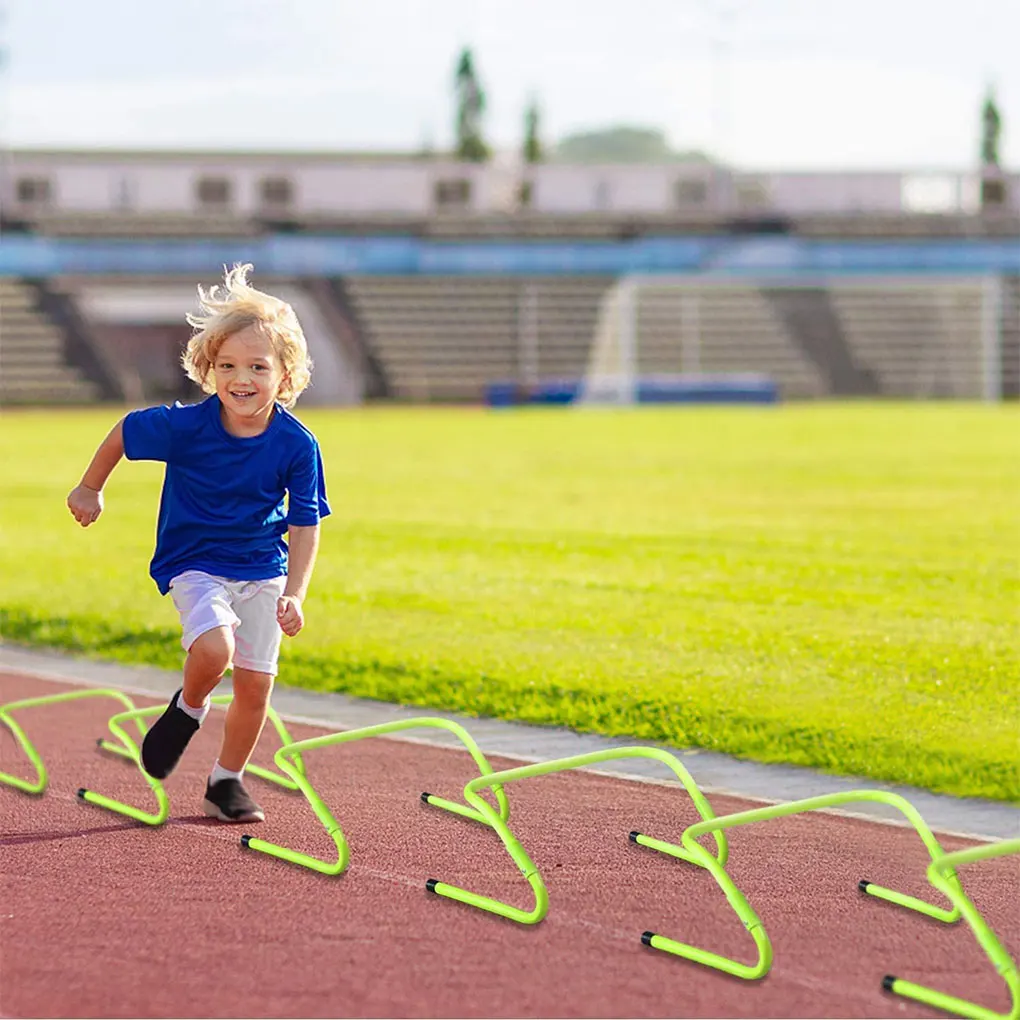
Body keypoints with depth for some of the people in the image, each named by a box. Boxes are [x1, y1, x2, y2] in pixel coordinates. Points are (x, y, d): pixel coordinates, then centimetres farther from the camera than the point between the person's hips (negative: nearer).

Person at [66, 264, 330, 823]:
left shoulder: (297, 446, -15)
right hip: (195, 563, -3)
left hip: (263, 571, 3)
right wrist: (90, 489, 12)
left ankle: (226, 782, 25)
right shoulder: (185, 426, -20)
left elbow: (305, 524, -6)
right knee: (214, 648, -28)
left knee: (256, 683, 4)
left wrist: (295, 593, -16)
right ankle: (187, 709, 6)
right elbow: (123, 431, -1)